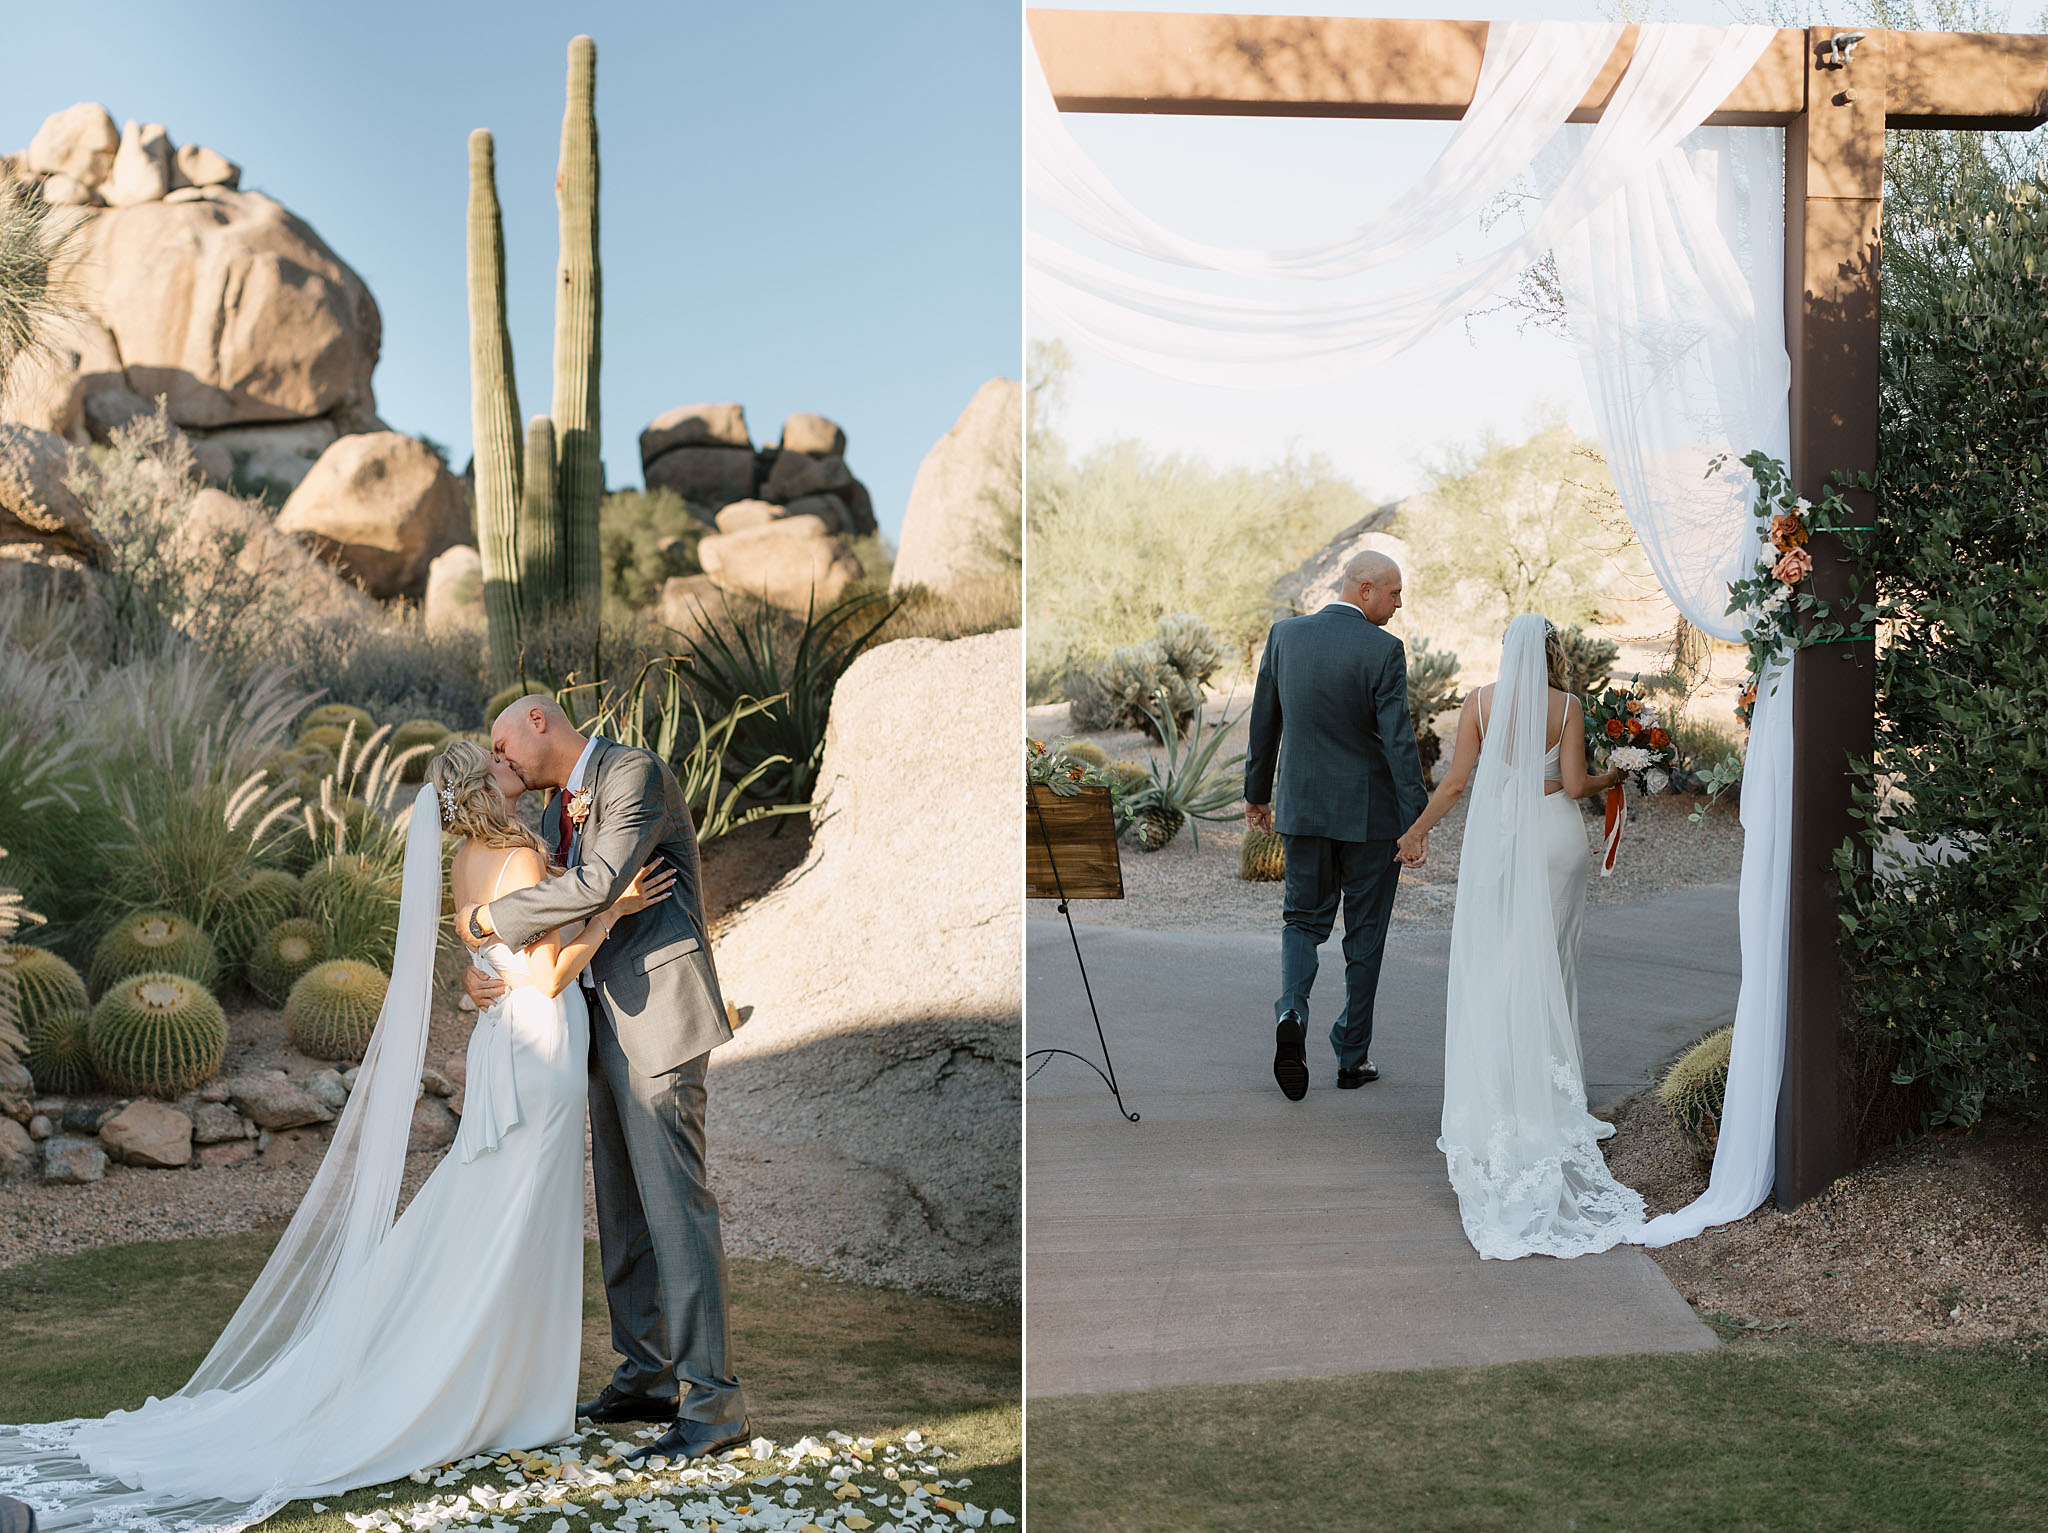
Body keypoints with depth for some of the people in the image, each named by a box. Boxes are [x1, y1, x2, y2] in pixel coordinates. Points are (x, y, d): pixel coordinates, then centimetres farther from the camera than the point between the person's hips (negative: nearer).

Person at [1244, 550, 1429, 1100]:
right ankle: (1352, 1058, 15)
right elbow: (1398, 740, -16)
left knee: (1304, 918, 15)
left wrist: (1257, 792, 18)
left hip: (1302, 807, 3)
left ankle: (1291, 1012, -12)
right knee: (1365, 934, 10)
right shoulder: (1383, 650, -14)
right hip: (1369, 812, -3)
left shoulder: (1285, 634, 0)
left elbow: (1263, 721, 7)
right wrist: (1416, 818, -12)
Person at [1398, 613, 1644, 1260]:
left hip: (1496, 837, 0)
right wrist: (1610, 778, 15)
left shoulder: (1481, 701, -2)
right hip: (1555, 839, 0)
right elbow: (1574, 784, -6)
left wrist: (1419, 828, 9)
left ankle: (1494, 1095, 4)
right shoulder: (1567, 706, -4)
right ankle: (1551, 1091, 11)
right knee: (1550, 961, 8)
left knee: (1492, 963, 4)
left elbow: (1457, 777, -2)